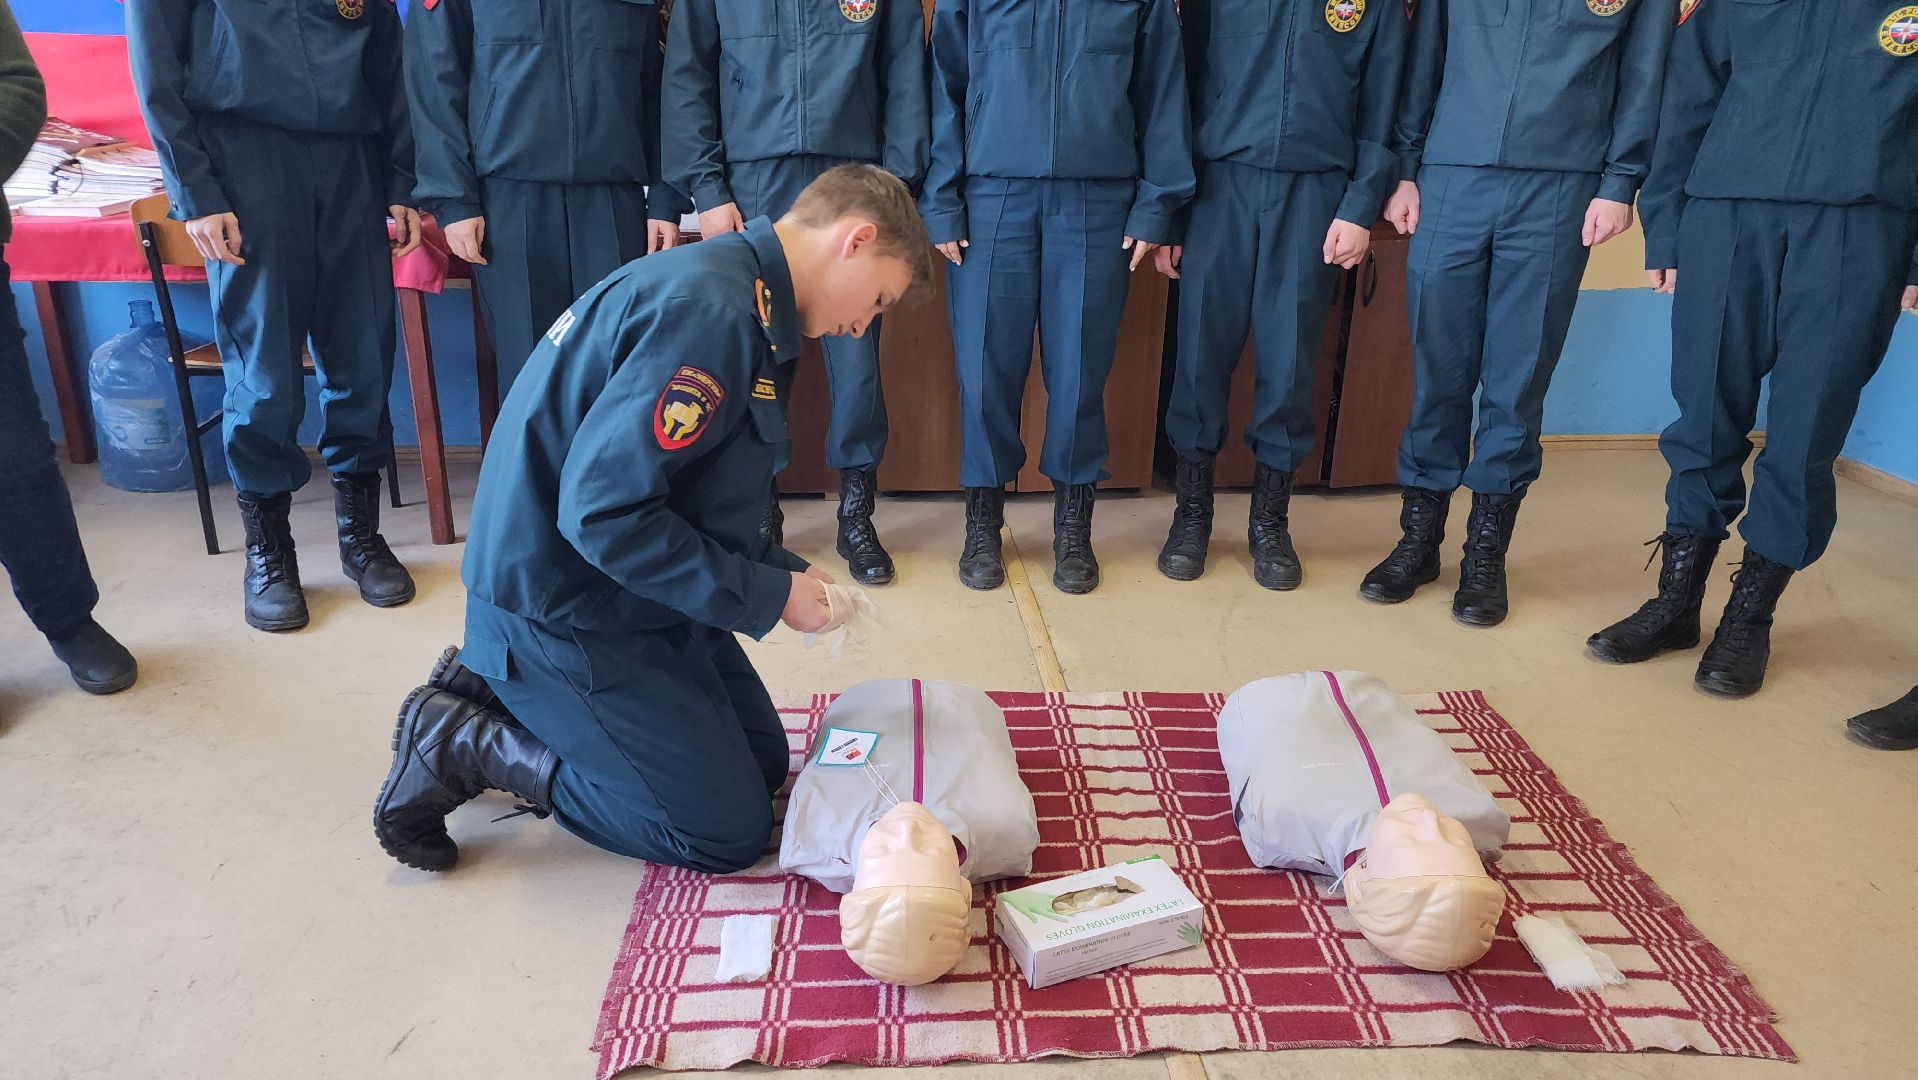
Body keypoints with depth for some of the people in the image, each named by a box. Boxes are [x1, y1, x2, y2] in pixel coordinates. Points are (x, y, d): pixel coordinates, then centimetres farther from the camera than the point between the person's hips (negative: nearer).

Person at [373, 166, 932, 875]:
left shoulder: (736, 295, 8)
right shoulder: (705, 311, -26)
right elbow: (602, 512, -29)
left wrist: (786, 573, 4)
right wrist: (769, 596, -20)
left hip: (626, 595, 10)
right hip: (559, 611, -10)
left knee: (763, 764, 15)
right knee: (731, 829, -3)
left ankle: (496, 693, 17)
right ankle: (457, 745, 3)